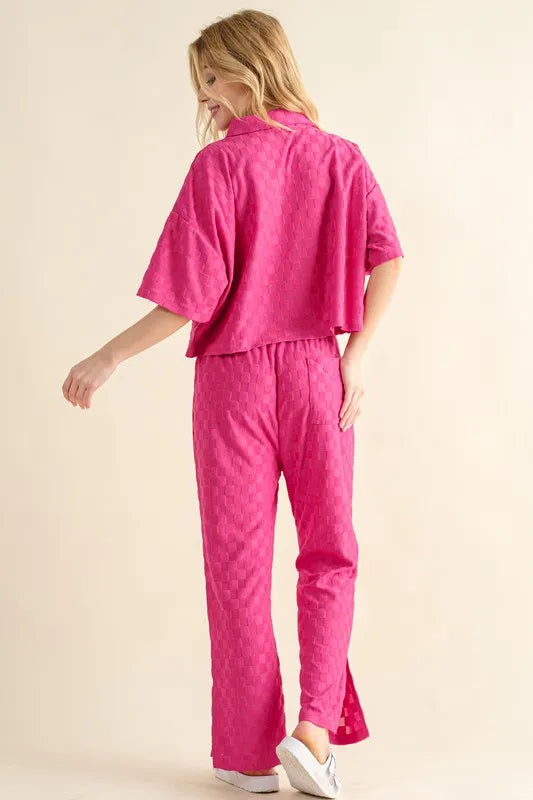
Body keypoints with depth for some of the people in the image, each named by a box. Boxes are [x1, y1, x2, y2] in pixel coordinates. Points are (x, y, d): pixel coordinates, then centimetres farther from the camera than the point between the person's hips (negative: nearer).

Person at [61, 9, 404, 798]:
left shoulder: (219, 165, -9)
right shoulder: (342, 157, 3)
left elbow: (193, 296, -13)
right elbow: (387, 259, -6)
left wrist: (108, 358, -4)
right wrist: (357, 353, 0)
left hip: (235, 374, -3)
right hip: (317, 372, 3)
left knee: (239, 561, 7)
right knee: (329, 553, 14)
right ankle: (315, 726, 1)